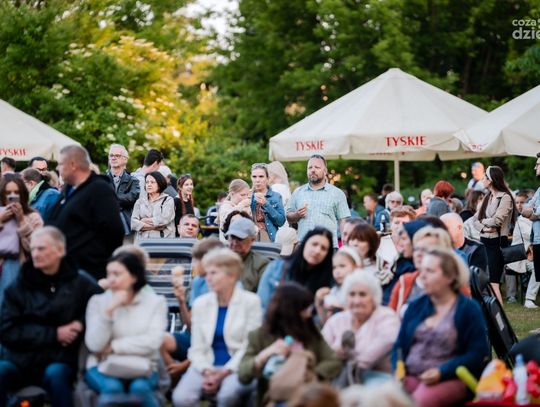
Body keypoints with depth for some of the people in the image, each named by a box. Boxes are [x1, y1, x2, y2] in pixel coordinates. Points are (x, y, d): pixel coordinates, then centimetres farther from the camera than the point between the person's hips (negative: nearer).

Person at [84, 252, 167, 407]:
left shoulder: (155, 302, 3)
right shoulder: (98, 301, 5)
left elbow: (153, 342, -11)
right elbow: (94, 344, -6)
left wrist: (113, 347, -10)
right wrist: (109, 310, -14)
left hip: (141, 369, 0)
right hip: (103, 367, 0)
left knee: (139, 387, -35)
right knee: (112, 387, -34)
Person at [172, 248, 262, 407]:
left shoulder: (251, 301, 1)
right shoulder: (200, 303, 11)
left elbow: (249, 347, -4)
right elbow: (197, 348, 8)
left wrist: (224, 373, -15)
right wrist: (206, 371, -13)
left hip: (237, 368, -3)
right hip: (207, 367, 3)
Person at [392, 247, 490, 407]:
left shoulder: (468, 308, 4)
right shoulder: (416, 306, 18)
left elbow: (477, 353, -4)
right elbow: (399, 345, 19)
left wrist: (441, 373, -15)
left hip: (450, 379, -4)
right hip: (410, 376, 4)